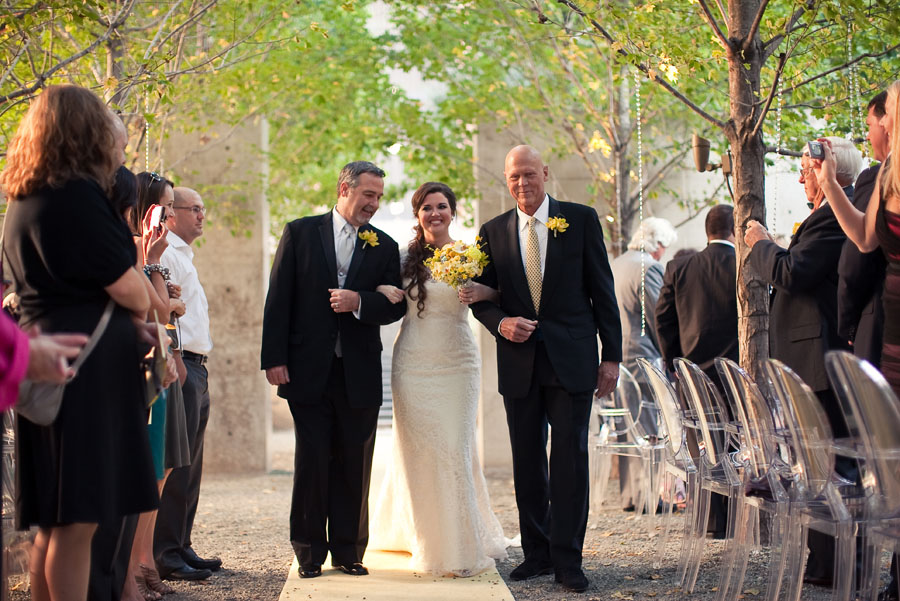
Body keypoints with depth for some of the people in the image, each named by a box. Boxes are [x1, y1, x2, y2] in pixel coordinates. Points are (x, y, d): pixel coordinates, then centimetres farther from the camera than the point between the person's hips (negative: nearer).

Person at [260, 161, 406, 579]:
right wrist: (274, 358, -6)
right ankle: (310, 552, 12)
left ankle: (348, 551, 15)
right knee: (312, 462, 2)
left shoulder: (384, 247, 9)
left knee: (354, 466, 6)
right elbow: (278, 298, 0)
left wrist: (359, 302, -17)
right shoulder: (300, 233, 3)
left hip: (360, 372, 2)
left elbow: (395, 306, 3)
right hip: (309, 369, -2)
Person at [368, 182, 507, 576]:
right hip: (413, 363, 1)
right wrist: (386, 292, -9)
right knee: (417, 452, 4)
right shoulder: (406, 256, 4)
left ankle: (461, 545, 7)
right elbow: (389, 297, 13)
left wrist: (483, 293, -20)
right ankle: (428, 540, 17)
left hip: (456, 364, -1)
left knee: (454, 451, -3)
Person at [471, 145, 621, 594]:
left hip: (571, 360, -3)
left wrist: (612, 355, -2)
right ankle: (537, 552, 19)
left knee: (571, 460, -3)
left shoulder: (581, 220, 1)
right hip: (519, 362, 3)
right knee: (527, 463, 8)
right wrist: (501, 324, -11)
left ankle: (567, 560, 2)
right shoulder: (494, 232, 8)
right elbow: (482, 298, 11)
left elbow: (602, 290, 1)